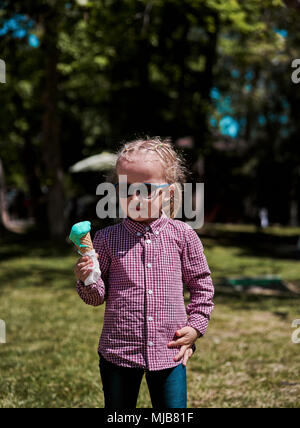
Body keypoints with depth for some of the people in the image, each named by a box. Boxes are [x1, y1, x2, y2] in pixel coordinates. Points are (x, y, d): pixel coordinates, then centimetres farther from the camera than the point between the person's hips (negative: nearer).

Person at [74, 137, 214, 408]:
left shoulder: (182, 235, -3)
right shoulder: (107, 239, -3)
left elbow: (202, 285, 8)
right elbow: (98, 297, 0)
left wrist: (196, 326, 1)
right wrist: (87, 281, -20)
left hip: (169, 353, 0)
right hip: (118, 352, 0)